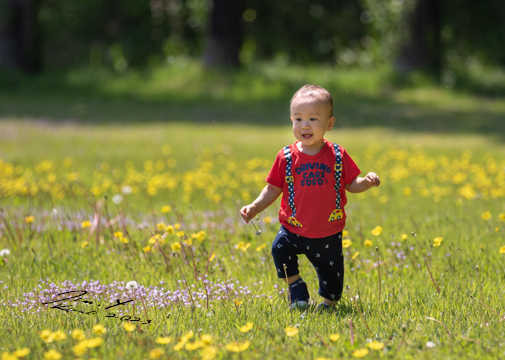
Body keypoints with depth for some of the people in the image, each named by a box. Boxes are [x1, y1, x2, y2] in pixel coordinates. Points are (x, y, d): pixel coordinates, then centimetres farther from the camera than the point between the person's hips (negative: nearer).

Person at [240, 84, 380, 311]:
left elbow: (351, 184, 3)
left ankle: (329, 301, 37)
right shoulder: (286, 157, -5)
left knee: (331, 274, 7)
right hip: (294, 230, 0)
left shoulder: (337, 156, -4)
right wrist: (255, 207, -8)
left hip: (328, 234, 0)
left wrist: (366, 182, -18)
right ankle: (296, 286, -2)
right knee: (280, 247, -25)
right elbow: (273, 189, 3)